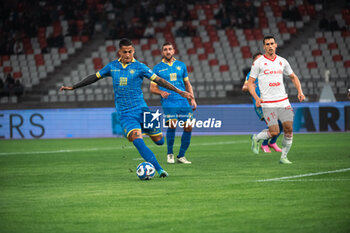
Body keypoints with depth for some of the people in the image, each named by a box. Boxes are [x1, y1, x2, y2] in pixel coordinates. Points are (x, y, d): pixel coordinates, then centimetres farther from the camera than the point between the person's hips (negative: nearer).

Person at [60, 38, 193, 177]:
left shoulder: (139, 67, -1)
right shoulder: (112, 66, 7)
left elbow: (158, 80, -3)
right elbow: (95, 77, 18)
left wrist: (179, 92, -9)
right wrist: (72, 87, 20)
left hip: (141, 108, 0)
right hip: (124, 113, 0)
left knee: (159, 141, 1)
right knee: (137, 140, -24)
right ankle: (159, 170, -25)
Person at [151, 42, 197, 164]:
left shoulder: (181, 65, 14)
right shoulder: (157, 68, 6)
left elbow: (187, 84, 21)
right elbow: (152, 87, 8)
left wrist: (192, 98, 10)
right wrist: (161, 92, -12)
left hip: (183, 101, 3)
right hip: (168, 101, -3)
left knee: (188, 127, -5)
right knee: (172, 124, -22)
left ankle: (181, 156, 9)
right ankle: (170, 154, -3)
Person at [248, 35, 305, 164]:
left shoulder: (282, 61, 10)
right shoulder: (258, 63, -3)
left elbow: (293, 77, 23)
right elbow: (250, 83, 0)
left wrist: (300, 91, 7)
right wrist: (256, 98, -16)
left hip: (283, 101, 4)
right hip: (268, 103, -4)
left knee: (289, 129, -4)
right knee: (274, 132, -11)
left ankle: (283, 157, 10)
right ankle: (256, 138, 19)